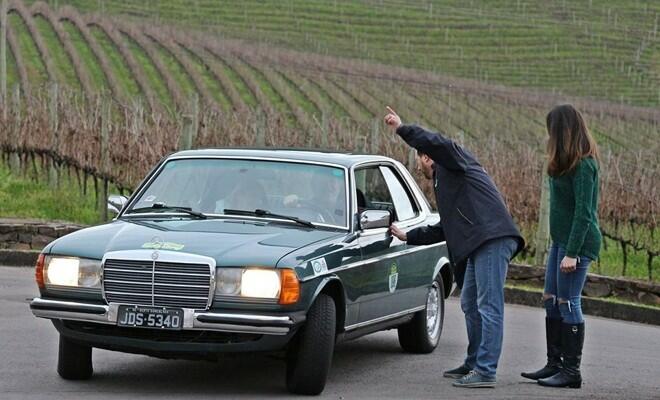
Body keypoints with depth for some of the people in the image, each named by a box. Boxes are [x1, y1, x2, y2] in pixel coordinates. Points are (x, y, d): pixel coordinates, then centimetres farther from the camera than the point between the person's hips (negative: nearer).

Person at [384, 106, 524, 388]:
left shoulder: (452, 163, 6)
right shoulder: (446, 181, 33)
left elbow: (437, 144, -19)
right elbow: (443, 229, 37)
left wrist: (402, 129, -11)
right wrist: (407, 236, 42)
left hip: (493, 240, -11)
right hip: (480, 245, 11)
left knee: (489, 307, -12)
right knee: (471, 305, 17)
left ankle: (485, 372, -15)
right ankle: (474, 365, 26)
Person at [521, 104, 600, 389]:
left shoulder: (583, 166, -16)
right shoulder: (567, 164, 13)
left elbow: (584, 212, -20)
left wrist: (572, 253, -21)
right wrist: (562, 247, 12)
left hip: (578, 242, -10)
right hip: (561, 239, 10)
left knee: (568, 303, -6)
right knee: (551, 300, 12)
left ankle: (571, 371, 0)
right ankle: (554, 364, 20)